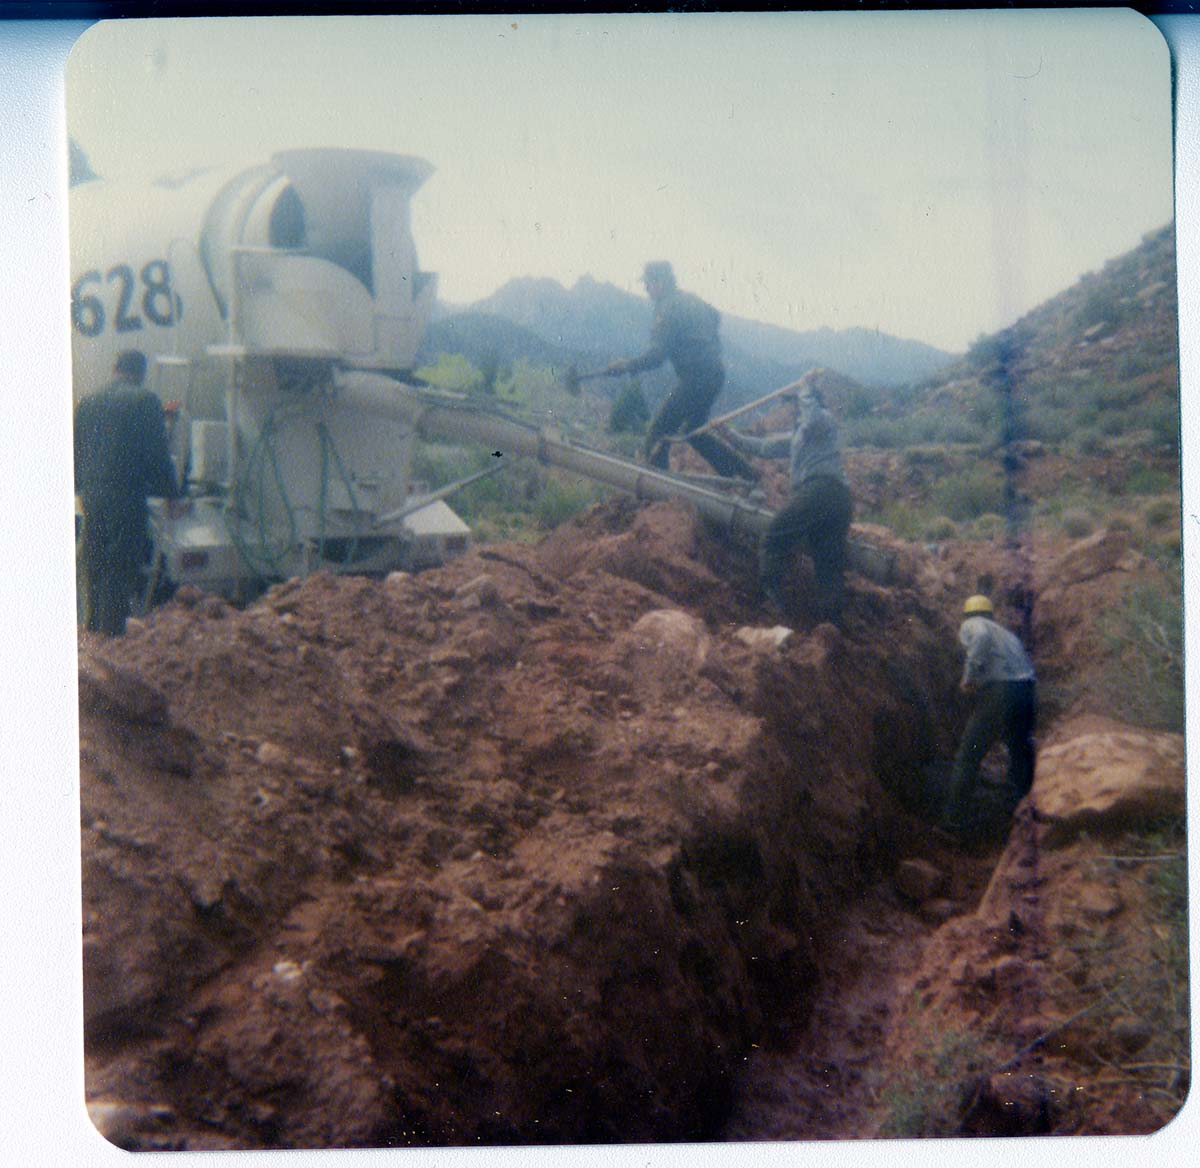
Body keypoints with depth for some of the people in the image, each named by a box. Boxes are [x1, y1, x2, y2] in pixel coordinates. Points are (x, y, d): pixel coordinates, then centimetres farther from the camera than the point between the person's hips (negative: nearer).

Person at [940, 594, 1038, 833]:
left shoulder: (971, 625, 10)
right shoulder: (1008, 634, 30)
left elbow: (982, 636, -15)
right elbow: (1026, 667, 23)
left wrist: (970, 675, -13)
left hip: (999, 692, -6)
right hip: (1028, 692, 6)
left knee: (967, 759, 3)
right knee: (1021, 758, 20)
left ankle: (953, 820, 4)